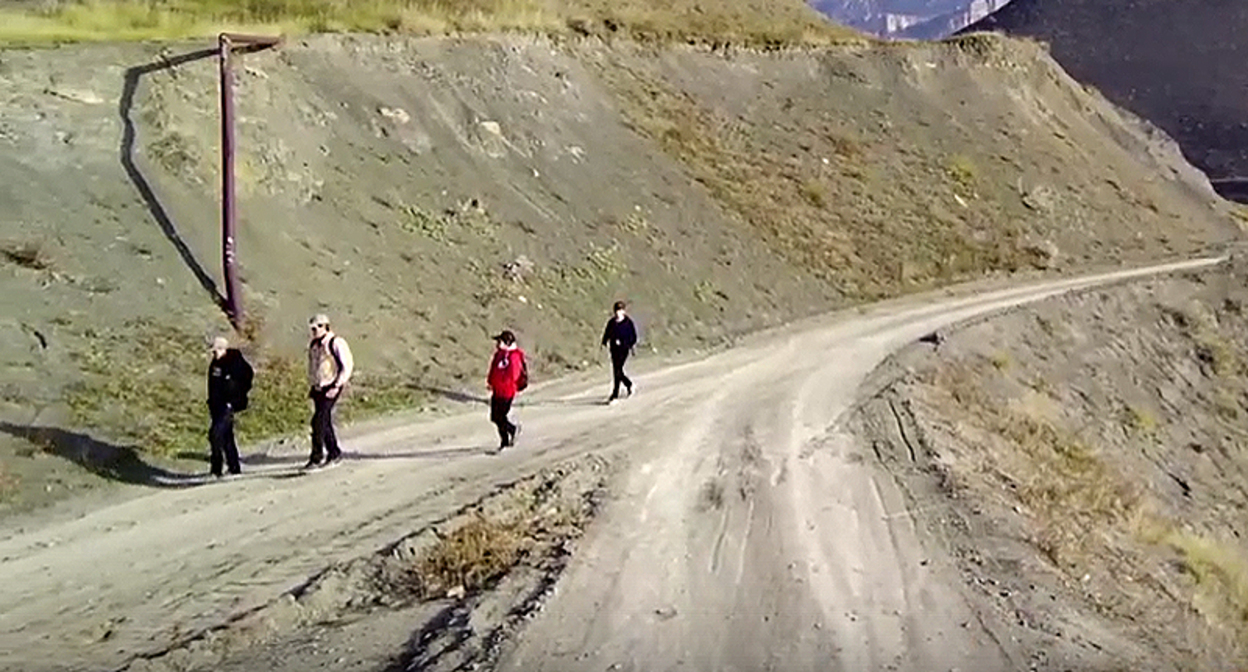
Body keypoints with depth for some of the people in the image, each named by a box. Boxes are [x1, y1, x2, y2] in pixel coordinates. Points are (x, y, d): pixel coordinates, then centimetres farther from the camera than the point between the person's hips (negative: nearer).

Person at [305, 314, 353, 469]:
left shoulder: (336, 343, -11)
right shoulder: (313, 345, 11)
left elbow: (347, 366, -12)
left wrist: (337, 386, -16)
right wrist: (311, 386, 17)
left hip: (331, 388, -7)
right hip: (317, 388, 7)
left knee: (318, 421, -14)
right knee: (325, 422, 10)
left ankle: (316, 457, -10)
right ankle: (334, 453, 22)